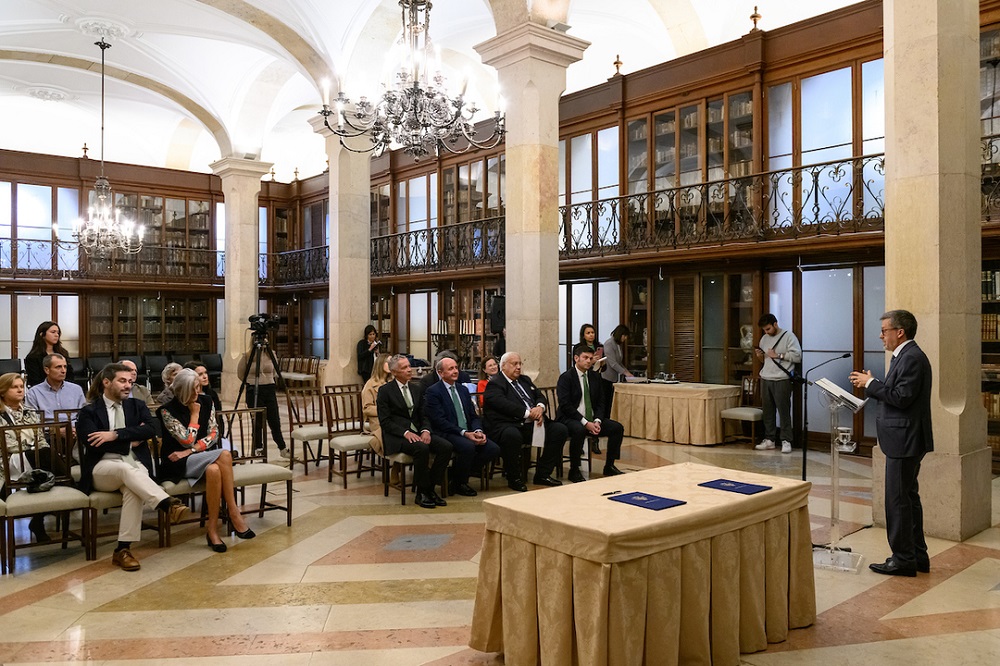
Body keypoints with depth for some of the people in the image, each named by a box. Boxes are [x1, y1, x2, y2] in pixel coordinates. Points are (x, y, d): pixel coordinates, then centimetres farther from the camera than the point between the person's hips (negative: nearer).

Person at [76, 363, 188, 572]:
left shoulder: (137, 406, 17)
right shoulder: (89, 411, 10)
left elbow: (151, 429, -3)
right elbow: (92, 443, -7)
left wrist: (116, 434, -14)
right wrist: (131, 440, -4)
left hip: (135, 464, 2)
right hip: (103, 469, -2)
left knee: (133, 488, -34)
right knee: (126, 469, -38)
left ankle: (123, 549, -32)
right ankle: (168, 504, -53)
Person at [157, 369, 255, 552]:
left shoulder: (206, 402, 5)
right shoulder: (167, 410, -8)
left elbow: (214, 434, 0)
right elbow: (187, 441, -13)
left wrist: (190, 451, -12)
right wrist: (194, 414, -8)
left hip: (202, 457, 4)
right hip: (177, 463, -4)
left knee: (214, 470, -35)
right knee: (224, 455, -31)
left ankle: (212, 528, -27)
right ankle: (234, 514, -25)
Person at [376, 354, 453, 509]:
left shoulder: (416, 388, 15)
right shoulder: (385, 390, -2)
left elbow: (423, 415, 14)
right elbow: (384, 421, -8)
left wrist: (425, 431, -8)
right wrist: (405, 433, -21)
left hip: (417, 432, 6)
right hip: (396, 436, -6)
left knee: (446, 446, -19)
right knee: (422, 448, -35)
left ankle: (430, 488, -8)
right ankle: (422, 493, -18)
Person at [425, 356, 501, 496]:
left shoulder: (463, 389, 18)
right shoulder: (433, 392, -4)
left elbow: (474, 416, 16)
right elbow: (440, 421, -14)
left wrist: (478, 431, -6)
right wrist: (464, 433, -21)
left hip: (468, 433, 7)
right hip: (446, 434, -7)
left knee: (494, 449, -15)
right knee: (468, 446, -35)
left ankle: (461, 474, 4)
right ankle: (458, 484, -9)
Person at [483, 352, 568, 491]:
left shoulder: (525, 380, 24)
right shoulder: (494, 385, -2)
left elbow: (540, 396, 20)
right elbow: (504, 405, -19)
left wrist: (540, 407, -5)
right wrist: (528, 413, -22)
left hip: (532, 424, 8)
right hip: (508, 426, -8)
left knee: (560, 429, -8)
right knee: (512, 435, -41)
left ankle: (543, 474, 0)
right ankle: (514, 479, -18)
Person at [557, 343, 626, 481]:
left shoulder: (595, 377, 11)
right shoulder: (565, 377, -8)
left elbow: (600, 403, 11)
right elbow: (565, 405, -17)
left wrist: (597, 421, -9)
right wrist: (585, 423, -23)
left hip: (591, 419, 7)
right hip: (570, 420, -6)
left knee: (618, 428, -10)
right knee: (579, 430, -38)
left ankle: (609, 467, 4)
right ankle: (574, 471, -22)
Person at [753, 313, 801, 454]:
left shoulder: (788, 336, -2)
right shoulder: (764, 338, 17)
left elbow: (797, 356, -11)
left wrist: (777, 355, -13)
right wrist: (760, 356, 3)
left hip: (782, 380, -6)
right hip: (765, 379, 6)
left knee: (784, 411, -5)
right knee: (767, 411, 6)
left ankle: (786, 441, 1)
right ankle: (769, 439, 14)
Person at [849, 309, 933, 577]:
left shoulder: (912, 357, -18)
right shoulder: (906, 355, 14)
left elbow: (901, 397, -24)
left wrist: (871, 383, -16)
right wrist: (871, 384, 6)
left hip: (905, 441, -11)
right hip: (904, 440, 11)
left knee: (898, 500, -3)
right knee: (908, 497, 17)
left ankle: (903, 560, 6)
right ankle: (917, 556, 26)